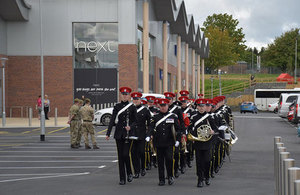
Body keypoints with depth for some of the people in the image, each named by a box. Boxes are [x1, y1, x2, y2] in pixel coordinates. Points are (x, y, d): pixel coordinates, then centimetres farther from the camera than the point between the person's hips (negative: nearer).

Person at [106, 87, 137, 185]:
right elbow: (112, 120, 2)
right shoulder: (117, 106, 6)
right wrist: (108, 133, -4)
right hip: (119, 134, 2)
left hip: (128, 134, -2)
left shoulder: (132, 107, 1)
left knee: (126, 154, -12)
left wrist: (130, 127, -17)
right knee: (120, 156, 3)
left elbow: (135, 121, 3)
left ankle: (129, 173, 12)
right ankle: (122, 179, 8)